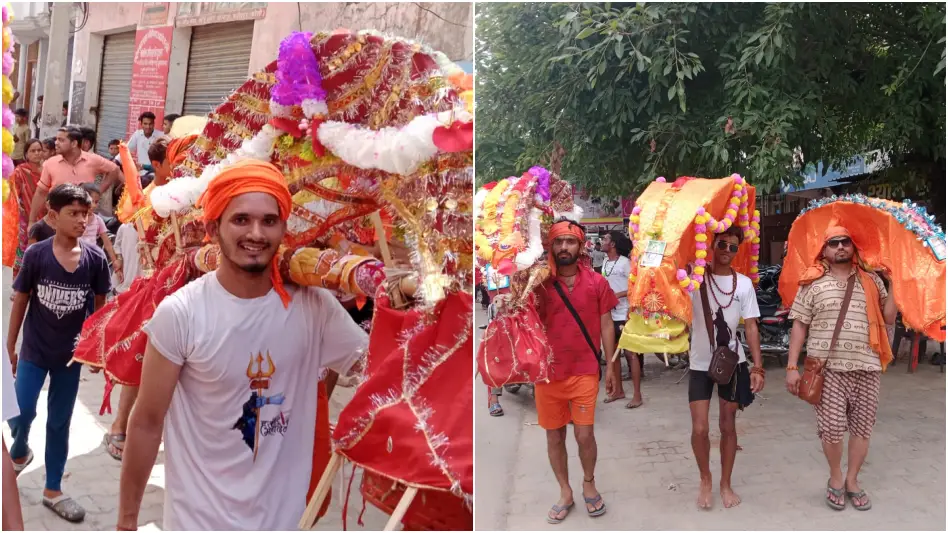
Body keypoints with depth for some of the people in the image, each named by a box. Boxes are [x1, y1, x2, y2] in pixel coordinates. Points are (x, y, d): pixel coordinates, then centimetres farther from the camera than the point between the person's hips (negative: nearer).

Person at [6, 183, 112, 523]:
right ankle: (19, 452, 36)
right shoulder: (36, 255, -12)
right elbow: (20, 301, -2)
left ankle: (53, 491, 25)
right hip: (34, 351, -1)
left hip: (71, 354, 1)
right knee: (21, 413, 0)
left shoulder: (95, 259, -9)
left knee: (60, 422, 11)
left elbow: (99, 306, 2)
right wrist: (10, 347, 3)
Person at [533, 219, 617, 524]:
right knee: (554, 436, 10)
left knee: (584, 435, -1)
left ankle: (589, 484, 28)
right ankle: (565, 493, 29)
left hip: (584, 372, -1)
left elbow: (606, 326, 4)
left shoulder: (596, 282, -1)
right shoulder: (539, 283, -2)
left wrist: (611, 366, 4)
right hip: (548, 373, 1)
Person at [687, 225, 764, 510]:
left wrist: (758, 366, -7)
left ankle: (726, 483, 26)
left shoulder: (744, 283, 0)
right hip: (701, 364, -1)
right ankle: (705, 479, 21)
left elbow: (751, 327, 0)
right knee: (699, 429, -4)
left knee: (728, 425, 10)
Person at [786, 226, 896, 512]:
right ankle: (835, 479, 20)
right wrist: (792, 366, -3)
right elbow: (799, 326, 2)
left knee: (862, 427, 7)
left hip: (867, 368, 3)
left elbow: (889, 319, 14)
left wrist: (889, 286, 2)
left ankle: (852, 481, 24)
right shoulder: (814, 283, 2)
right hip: (828, 368, -3)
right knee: (832, 427, -3)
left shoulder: (872, 281, 10)